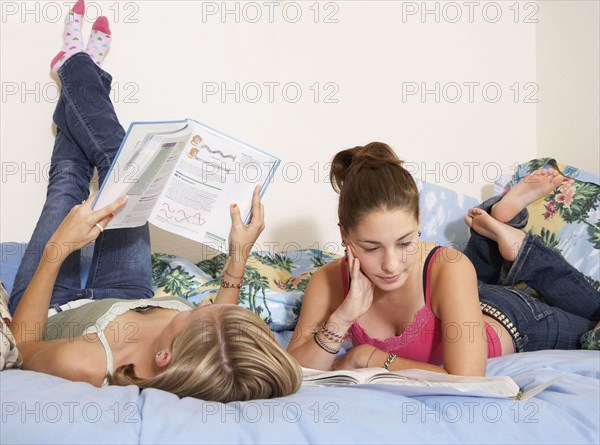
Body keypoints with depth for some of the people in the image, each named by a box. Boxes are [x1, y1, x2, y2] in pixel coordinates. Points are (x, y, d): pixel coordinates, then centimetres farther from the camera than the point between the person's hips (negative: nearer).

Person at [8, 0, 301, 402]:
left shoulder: (82, 367, -51)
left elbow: (23, 342, -26)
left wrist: (58, 248, -33)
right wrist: (239, 257, -19)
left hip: (55, 311, -2)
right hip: (129, 297, 2)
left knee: (69, 174, 11)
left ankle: (76, 64, 44)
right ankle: (81, 68, 42)